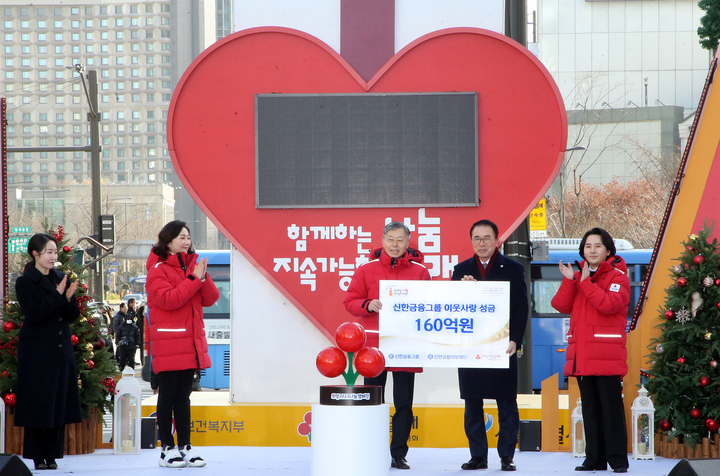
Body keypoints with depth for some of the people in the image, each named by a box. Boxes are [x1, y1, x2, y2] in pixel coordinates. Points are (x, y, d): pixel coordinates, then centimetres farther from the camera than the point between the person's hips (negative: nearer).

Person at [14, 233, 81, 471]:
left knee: (59, 402, 5)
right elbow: (33, 314, -16)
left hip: (61, 350, 5)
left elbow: (72, 316, 9)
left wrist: (69, 298, -11)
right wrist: (57, 296, -19)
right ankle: (37, 456, 3)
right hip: (37, 351, -5)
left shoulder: (61, 279, 11)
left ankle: (52, 454, 12)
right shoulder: (25, 282, -5)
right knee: (38, 404, -4)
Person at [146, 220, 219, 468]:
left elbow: (210, 299, 8)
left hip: (191, 340, 6)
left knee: (183, 395, 10)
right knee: (168, 394, -3)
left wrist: (203, 278, -10)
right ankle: (167, 449, 1)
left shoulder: (192, 265, 15)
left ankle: (185, 447, 12)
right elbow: (168, 299, -20)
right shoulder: (158, 269, -5)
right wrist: (193, 280, -17)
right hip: (168, 342, -6)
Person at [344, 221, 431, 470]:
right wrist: (368, 305, -14)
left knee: (404, 402, 2)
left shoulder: (420, 272, 3)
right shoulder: (367, 269, 4)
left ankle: (399, 454, 9)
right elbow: (351, 301, 4)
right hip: (374, 344, 0)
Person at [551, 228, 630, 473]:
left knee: (611, 406, -7)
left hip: (607, 354, -6)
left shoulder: (617, 276, -1)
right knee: (590, 407, 9)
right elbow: (562, 306, 5)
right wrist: (569, 280, -8)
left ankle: (618, 459, -4)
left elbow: (610, 304, -19)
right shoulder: (578, 277, 16)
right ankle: (594, 458, 13)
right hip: (582, 353, 6)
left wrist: (587, 282, -17)